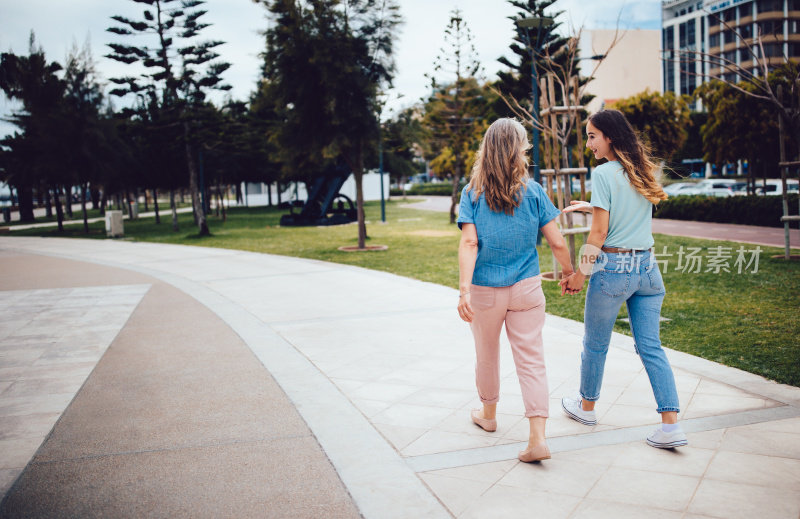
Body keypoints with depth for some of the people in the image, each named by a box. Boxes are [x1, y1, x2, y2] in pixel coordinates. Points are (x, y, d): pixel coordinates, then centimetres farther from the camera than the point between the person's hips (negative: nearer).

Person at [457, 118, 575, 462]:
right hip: (526, 289, 0)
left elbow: (469, 244, -15)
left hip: (485, 290, 0)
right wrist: (569, 274, 15)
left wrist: (464, 291, -19)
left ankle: (488, 414, 40)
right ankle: (538, 437, -4)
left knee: (487, 356, 20)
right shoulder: (532, 192, -3)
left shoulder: (473, 193, -5)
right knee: (531, 359, 3)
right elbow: (557, 243, -2)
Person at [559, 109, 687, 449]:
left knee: (595, 344, 13)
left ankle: (586, 406, 31)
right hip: (647, 268, 7)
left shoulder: (604, 173, -11)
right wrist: (590, 207, 27)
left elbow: (599, 231, -13)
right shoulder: (643, 171, 10)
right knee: (650, 347, 7)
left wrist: (581, 273, -6)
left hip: (613, 268, -6)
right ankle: (671, 425, 1)